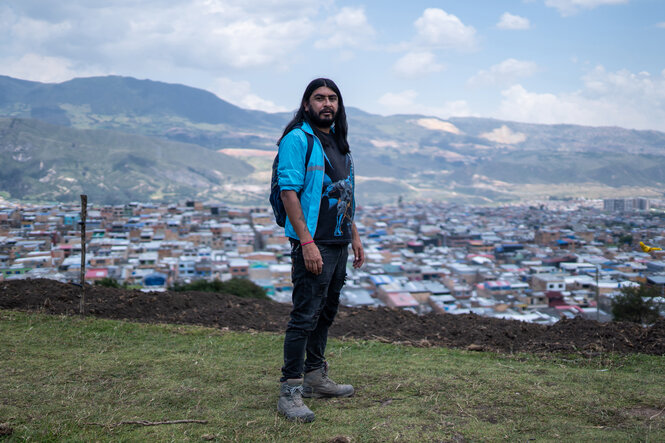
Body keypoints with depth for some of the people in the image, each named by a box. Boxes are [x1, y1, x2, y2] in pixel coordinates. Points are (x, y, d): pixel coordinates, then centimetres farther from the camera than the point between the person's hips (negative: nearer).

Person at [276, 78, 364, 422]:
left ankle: (315, 378, 27)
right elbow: (288, 192, -16)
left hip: (338, 243, 9)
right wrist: (306, 242, -22)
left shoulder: (338, 142, 16)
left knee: (326, 312, 15)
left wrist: (355, 237, 18)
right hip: (312, 243, -8)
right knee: (305, 316, -8)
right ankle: (290, 391, -1)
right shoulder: (297, 140, -9)